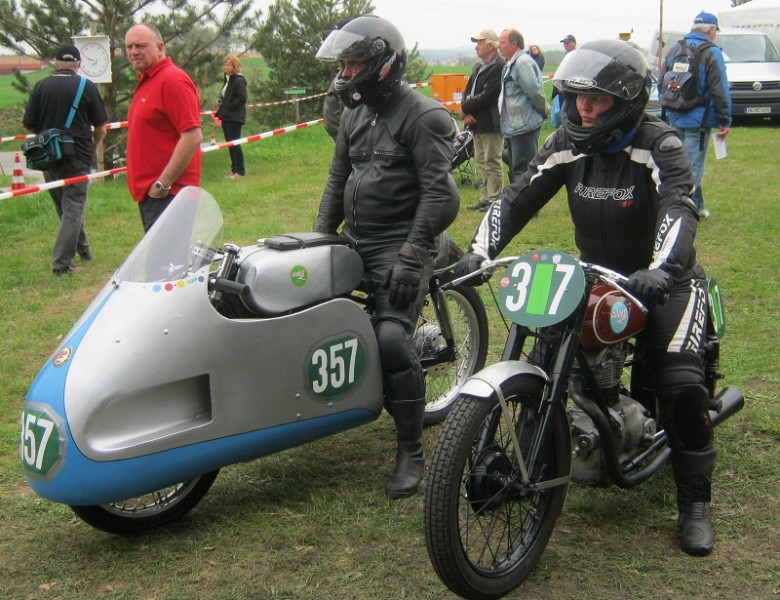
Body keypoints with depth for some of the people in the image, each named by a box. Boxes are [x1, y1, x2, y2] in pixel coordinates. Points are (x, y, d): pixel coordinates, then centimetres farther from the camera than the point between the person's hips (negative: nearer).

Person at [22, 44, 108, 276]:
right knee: (73, 209, 1)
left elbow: (28, 124, 0)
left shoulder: (41, 86, -1)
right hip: (77, 156, -3)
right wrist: (93, 147, 15)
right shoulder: (87, 87, -6)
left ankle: (82, 248, 34)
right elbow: (101, 128, -5)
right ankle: (61, 263, -6)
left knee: (63, 207, 20)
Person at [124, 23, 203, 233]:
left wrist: (163, 184, -20)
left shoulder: (173, 80, -14)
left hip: (167, 193, -10)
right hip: (149, 192, 10)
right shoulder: (146, 81, 16)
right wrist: (147, 186, 15)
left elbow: (193, 137, -22)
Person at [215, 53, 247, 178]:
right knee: (230, 144, 12)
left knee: (234, 143, -6)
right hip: (226, 116, 9)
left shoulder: (239, 80, -13)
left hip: (235, 117, -9)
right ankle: (234, 169, 19)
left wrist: (229, 107, -16)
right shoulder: (227, 79, 15)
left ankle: (240, 171, 1)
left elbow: (242, 98, -21)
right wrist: (221, 100, 6)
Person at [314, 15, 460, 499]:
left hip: (398, 249, -9)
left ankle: (412, 451, -9)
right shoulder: (355, 114, 16)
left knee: (392, 340, -22)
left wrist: (410, 256, -23)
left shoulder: (422, 115, -9)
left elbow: (439, 194, -16)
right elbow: (338, 181, 23)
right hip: (353, 243, 9)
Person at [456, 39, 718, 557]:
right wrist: (480, 252, -22)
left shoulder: (659, 146, -18)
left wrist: (661, 270, -53)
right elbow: (518, 198, -6)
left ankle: (695, 503, -1)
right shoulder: (567, 144, -2)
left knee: (680, 384, -18)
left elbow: (679, 209, -34)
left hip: (663, 280, -5)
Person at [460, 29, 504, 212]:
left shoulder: (499, 67, -14)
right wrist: (467, 112, -6)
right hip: (477, 123, 9)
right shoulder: (478, 66, 16)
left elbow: (486, 97, -20)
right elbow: (468, 92, 12)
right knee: (482, 161, 14)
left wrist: (465, 108, -11)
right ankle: (486, 198, 22)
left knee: (492, 162, -5)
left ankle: (495, 200, 1)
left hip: (491, 124, -9)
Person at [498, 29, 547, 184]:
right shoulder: (510, 64, 16)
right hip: (513, 128, 11)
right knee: (515, 172, 18)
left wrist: (544, 111, -7)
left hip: (525, 127, -11)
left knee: (523, 172, -10)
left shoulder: (523, 62, -16)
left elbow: (535, 91, -20)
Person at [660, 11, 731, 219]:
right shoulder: (711, 53, -12)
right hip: (699, 121, -7)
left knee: (687, 165, 17)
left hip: (675, 119, 7)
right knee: (693, 166, -2)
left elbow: (661, 85, 13)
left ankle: (696, 207, 25)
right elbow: (720, 91, -13)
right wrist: (725, 121, -6)